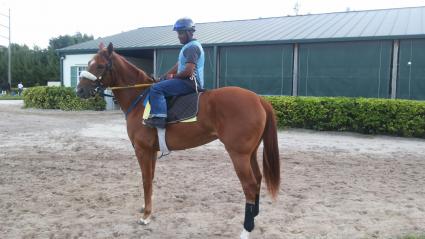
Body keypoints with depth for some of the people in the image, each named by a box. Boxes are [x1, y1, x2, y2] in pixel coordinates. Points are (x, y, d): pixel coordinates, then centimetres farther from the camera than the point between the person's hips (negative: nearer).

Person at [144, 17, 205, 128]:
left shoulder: (192, 47, -14)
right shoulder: (188, 46, 20)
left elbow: (188, 71, -23)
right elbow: (178, 66, 23)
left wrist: (173, 76, -9)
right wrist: (162, 77, 16)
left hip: (190, 82, -11)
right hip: (188, 82, 11)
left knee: (156, 88, -20)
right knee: (162, 83, 25)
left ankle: (159, 117, -30)